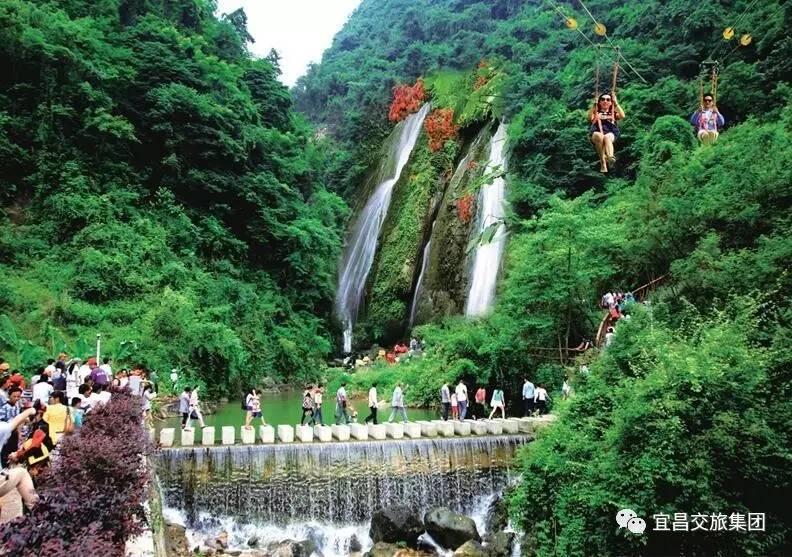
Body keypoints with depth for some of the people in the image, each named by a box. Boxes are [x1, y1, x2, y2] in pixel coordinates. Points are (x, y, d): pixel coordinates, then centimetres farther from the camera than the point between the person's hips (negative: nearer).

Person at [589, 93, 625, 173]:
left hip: (610, 134, 0)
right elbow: (590, 118, 5)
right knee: (599, 136, -38)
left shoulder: (613, 113, 30)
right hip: (596, 133, 0)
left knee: (607, 137, -38)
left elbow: (622, 116, 6)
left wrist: (616, 103, 8)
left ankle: (610, 156, -67)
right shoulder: (596, 113, 30)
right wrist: (594, 105, 4)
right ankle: (602, 163, -42)